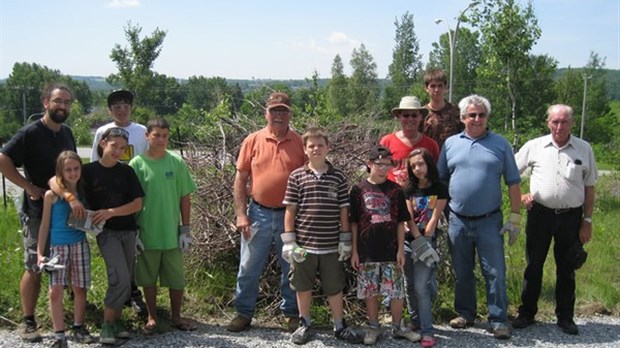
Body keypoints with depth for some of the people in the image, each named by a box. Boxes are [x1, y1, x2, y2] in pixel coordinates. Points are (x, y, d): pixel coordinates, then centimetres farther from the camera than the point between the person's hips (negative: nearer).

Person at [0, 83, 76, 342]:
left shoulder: (67, 133, 8)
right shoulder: (30, 133, -12)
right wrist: (30, 187, -19)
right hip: (38, 213, -6)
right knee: (34, 268, 0)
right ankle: (28, 321, 11)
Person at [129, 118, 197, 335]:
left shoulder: (177, 163, -2)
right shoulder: (137, 164, -5)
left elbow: (185, 197, 2)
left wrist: (186, 228, 0)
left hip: (172, 234, 1)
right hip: (147, 234, -1)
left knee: (177, 278, 9)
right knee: (148, 278, 12)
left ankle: (176, 317, 28)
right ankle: (152, 318, 29)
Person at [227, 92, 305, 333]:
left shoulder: (300, 143, -1)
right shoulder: (253, 141, 1)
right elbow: (240, 179, 2)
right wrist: (241, 214, -4)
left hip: (290, 214, 0)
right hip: (258, 214, 1)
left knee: (291, 268, 12)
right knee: (249, 267, 9)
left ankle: (292, 314, 28)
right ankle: (244, 312, 25)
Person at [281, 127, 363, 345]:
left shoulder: (338, 177, 1)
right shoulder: (296, 177, -2)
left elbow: (343, 211, 5)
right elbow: (290, 210, 0)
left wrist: (345, 241, 4)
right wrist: (288, 241, -3)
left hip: (331, 245, 1)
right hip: (303, 244, 0)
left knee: (335, 287, 10)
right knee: (303, 287, 12)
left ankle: (339, 326, 27)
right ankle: (304, 324, 30)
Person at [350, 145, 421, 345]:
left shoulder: (395, 190, 1)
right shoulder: (358, 190, -1)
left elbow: (400, 222, 4)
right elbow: (353, 223, 2)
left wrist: (401, 249, -2)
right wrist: (354, 251, -1)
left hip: (391, 251, 1)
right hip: (367, 252, 0)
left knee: (397, 291, 5)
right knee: (370, 291, 9)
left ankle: (397, 327, 23)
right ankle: (373, 327, 25)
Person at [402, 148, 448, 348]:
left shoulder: (440, 189, -5)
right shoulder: (409, 190, 4)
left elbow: (434, 218, -8)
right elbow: (409, 218, -2)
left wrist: (423, 242, -12)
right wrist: (418, 241, -13)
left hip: (427, 242, -4)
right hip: (409, 241, 4)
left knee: (421, 287, -11)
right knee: (410, 286, 10)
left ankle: (427, 331, -6)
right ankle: (416, 324, 26)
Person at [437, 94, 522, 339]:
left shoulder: (500, 144, 2)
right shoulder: (451, 143, 6)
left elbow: (513, 183, 2)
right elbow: (440, 180, 10)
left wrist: (515, 217, -4)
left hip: (489, 220, -2)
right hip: (457, 220, 2)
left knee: (495, 272, 1)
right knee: (462, 272, 13)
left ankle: (498, 320, 11)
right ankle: (465, 314, 28)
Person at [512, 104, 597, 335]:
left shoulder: (584, 149, 2)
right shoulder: (534, 146, 0)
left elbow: (589, 188, 6)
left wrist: (587, 221, 3)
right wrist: (520, 195, -4)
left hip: (571, 216, 1)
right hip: (540, 213, 0)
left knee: (566, 269, 10)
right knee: (534, 266, 7)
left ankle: (565, 317, 23)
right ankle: (526, 313, 19)